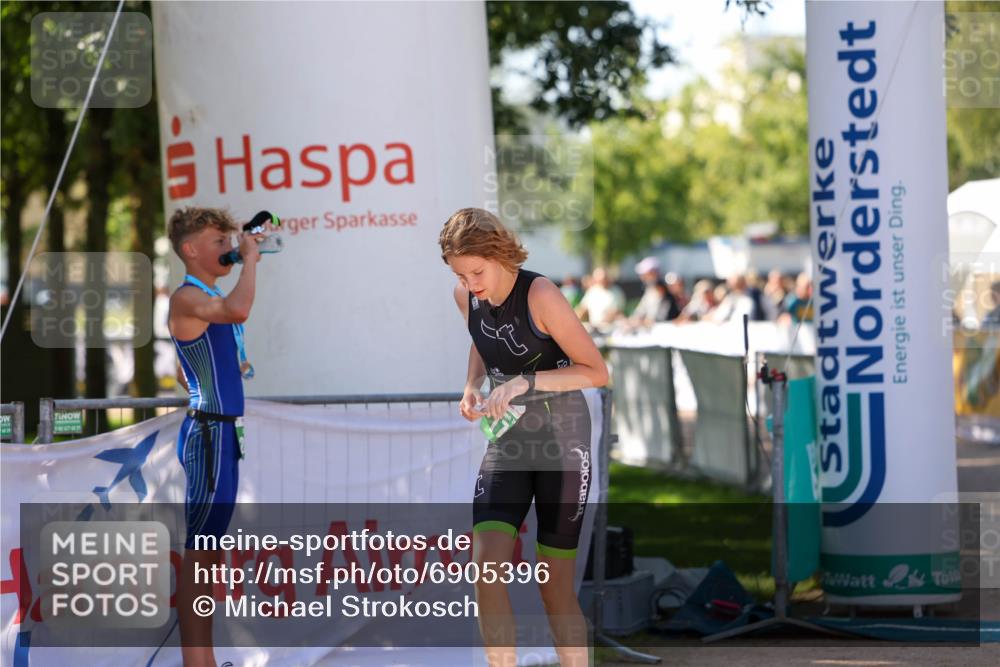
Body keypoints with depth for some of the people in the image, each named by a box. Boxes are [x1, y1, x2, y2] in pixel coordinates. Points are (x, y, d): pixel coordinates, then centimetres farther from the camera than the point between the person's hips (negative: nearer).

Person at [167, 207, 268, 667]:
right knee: (197, 550, -10)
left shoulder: (210, 299, 19)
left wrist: (234, 370, 18)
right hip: (208, 431, -10)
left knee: (208, 549, 12)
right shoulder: (187, 298, -11)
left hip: (224, 432, 10)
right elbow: (238, 311, -33)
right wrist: (250, 258, -20)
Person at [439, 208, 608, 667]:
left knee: (555, 589, -2)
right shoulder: (466, 297, -2)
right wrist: (471, 384, 3)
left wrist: (525, 382, -26)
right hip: (507, 439, 5)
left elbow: (596, 372, -17)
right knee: (486, 568, -13)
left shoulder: (539, 295, -20)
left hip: (563, 438, -5)